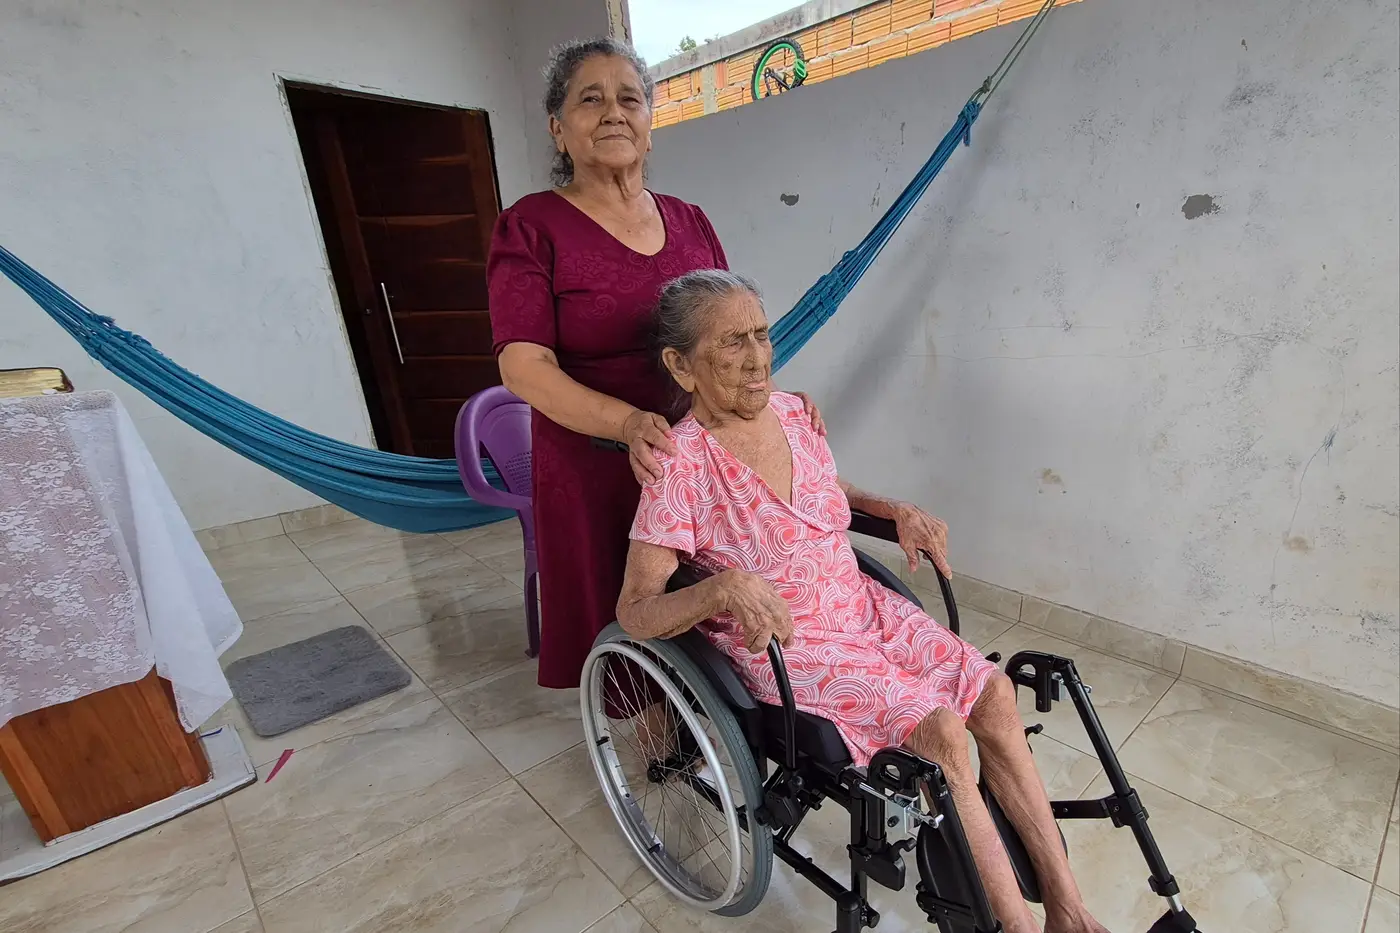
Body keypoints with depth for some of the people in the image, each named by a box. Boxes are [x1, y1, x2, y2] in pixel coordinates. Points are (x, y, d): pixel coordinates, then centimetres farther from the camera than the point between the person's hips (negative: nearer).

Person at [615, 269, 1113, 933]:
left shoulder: (791, 412, -1)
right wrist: (725, 586, -36)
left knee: (992, 690, -4)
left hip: (861, 606, 7)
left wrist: (898, 511, 2)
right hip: (777, 647, -6)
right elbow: (634, 614, -19)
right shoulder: (682, 463, -21)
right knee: (941, 731, -19)